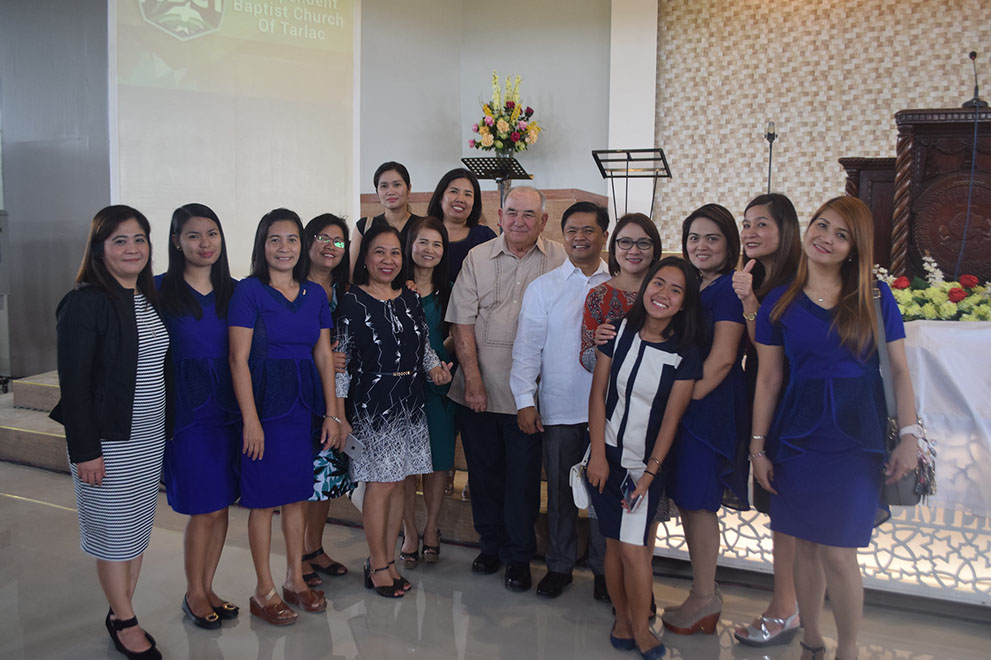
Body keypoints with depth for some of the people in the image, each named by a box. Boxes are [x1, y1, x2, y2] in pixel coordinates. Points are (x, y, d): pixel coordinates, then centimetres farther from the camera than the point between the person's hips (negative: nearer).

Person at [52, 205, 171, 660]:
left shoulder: (150, 300, 9)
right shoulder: (84, 303, -13)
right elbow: (73, 383, -15)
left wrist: (166, 430, 13)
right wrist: (85, 450, -17)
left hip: (150, 439, 7)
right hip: (108, 442, -7)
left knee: (137, 529, 14)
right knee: (114, 531, 4)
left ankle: (120, 614, 28)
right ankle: (125, 623, 19)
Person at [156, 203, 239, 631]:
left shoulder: (234, 291, 8)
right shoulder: (160, 290, -4)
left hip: (228, 408, 4)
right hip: (187, 410, -4)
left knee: (221, 505, 10)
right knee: (205, 509, 0)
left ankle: (207, 588, 28)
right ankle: (194, 594, 21)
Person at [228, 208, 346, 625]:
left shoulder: (315, 294, 8)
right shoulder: (249, 291, -7)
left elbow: (324, 356, 9)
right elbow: (239, 359, -11)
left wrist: (332, 413, 5)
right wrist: (250, 419, -16)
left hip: (304, 405, 5)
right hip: (263, 402, -5)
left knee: (296, 496, 14)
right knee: (263, 499, 3)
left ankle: (295, 580, 27)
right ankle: (264, 590, 17)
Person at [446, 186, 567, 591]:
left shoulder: (560, 261, -1)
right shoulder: (478, 258, 3)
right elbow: (462, 322, 0)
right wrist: (472, 380, -8)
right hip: (477, 388, 2)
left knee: (523, 477, 6)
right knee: (483, 471, 13)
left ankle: (519, 556, 23)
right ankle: (491, 544, 32)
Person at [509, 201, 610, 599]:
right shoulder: (543, 288, 5)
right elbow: (527, 348, 2)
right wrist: (525, 400, -6)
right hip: (559, 410, 0)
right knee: (561, 491, 9)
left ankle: (606, 568, 24)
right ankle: (559, 566, 25)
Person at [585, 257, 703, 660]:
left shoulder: (684, 354, -6)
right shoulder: (619, 330, -2)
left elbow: (671, 419, -6)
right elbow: (598, 393, -1)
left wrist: (649, 473, -9)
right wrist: (598, 455, -4)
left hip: (644, 464, -2)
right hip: (606, 456, 2)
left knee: (634, 549, -8)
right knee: (614, 543, 7)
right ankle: (622, 622, 23)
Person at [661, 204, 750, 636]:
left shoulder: (729, 289, -11)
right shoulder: (689, 287, 14)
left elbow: (723, 358, -18)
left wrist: (689, 396, -14)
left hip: (709, 406, -8)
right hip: (681, 405, 8)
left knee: (697, 501, -1)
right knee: (688, 500, 13)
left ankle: (704, 599, 13)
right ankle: (705, 591, 25)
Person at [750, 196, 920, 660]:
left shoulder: (875, 296, 2)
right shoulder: (779, 304, 4)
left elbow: (899, 370, 3)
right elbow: (768, 379, 5)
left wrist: (909, 435, -5)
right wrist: (758, 446, 3)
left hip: (856, 439, -1)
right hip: (797, 438, 2)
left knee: (838, 552, -3)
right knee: (806, 546, 10)